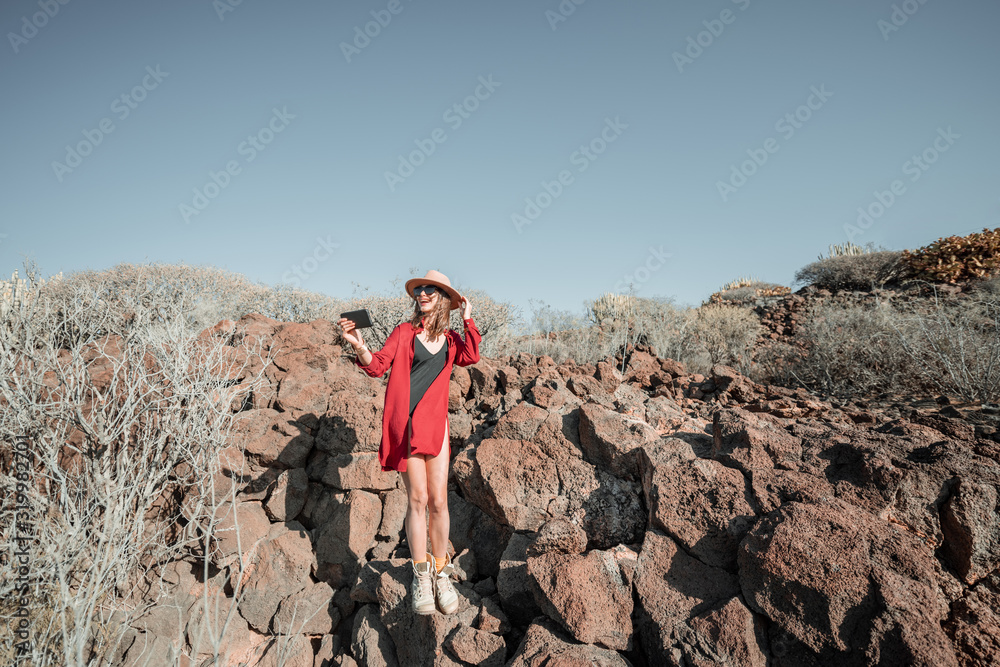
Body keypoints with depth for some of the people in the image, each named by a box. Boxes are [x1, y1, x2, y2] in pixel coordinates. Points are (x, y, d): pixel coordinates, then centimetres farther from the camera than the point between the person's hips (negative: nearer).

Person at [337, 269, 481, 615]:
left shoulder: (450, 339, 11)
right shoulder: (405, 331, 4)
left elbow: (470, 357, -9)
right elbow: (378, 366, -4)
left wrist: (468, 321, -8)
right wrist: (359, 346, -23)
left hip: (436, 423, 2)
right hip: (406, 423, -2)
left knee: (438, 501, 3)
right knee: (417, 499, 0)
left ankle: (442, 573, 20)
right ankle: (420, 576, 16)